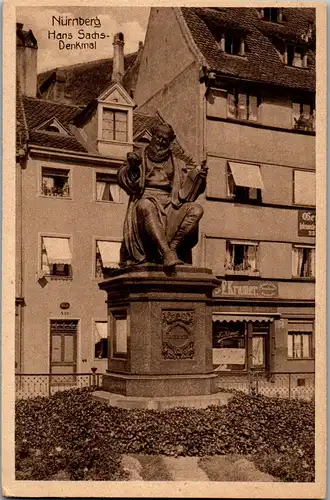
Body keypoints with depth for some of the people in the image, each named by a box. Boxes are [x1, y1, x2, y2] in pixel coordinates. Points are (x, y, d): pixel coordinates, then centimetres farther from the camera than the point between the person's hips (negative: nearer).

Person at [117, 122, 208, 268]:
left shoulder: (177, 164, 24)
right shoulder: (140, 157, 18)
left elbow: (186, 189, 13)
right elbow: (122, 180, 4)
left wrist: (198, 177, -5)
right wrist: (131, 167, -16)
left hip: (169, 205, 3)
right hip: (146, 199, -3)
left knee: (196, 209, -25)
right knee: (147, 206, -40)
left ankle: (171, 246, -35)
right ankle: (167, 253, -51)